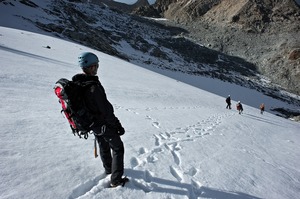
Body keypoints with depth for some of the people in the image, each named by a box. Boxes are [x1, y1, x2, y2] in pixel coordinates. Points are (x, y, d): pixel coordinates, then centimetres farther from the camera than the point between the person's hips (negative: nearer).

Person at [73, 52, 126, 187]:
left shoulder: (76, 84, -6)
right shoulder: (93, 86, -32)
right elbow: (106, 110, -27)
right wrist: (118, 125, -15)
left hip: (91, 124, 8)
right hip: (104, 124, -8)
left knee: (103, 146, 27)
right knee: (117, 148, 10)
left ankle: (108, 169, 48)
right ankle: (116, 180, 15)